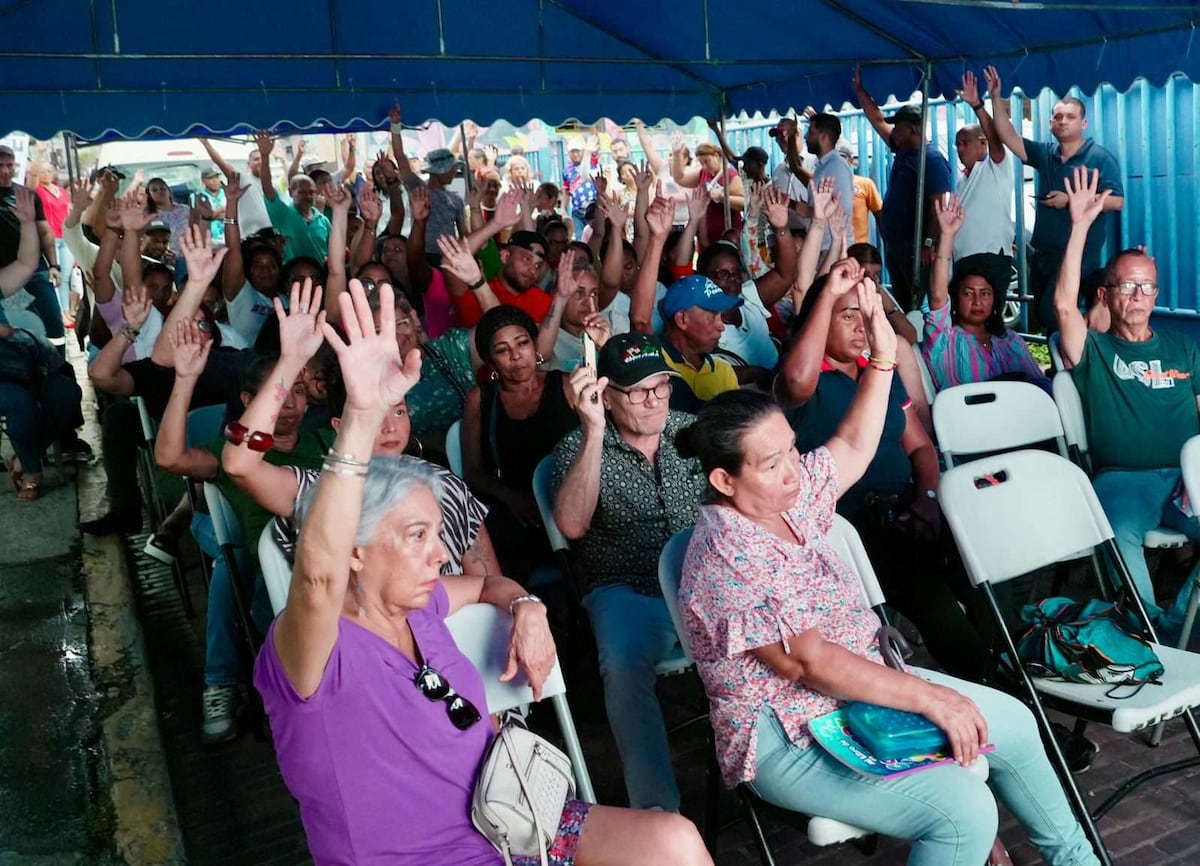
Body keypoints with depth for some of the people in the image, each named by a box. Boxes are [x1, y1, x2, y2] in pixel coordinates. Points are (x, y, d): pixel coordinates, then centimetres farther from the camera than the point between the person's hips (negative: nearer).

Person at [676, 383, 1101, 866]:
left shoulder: (786, 496, 0)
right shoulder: (726, 559, -27)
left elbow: (852, 447, 12)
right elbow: (809, 662, -27)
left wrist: (883, 355, 3)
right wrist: (928, 697, -23)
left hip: (862, 686, 10)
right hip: (789, 740, -9)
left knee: (1013, 723, 14)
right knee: (965, 809, -24)